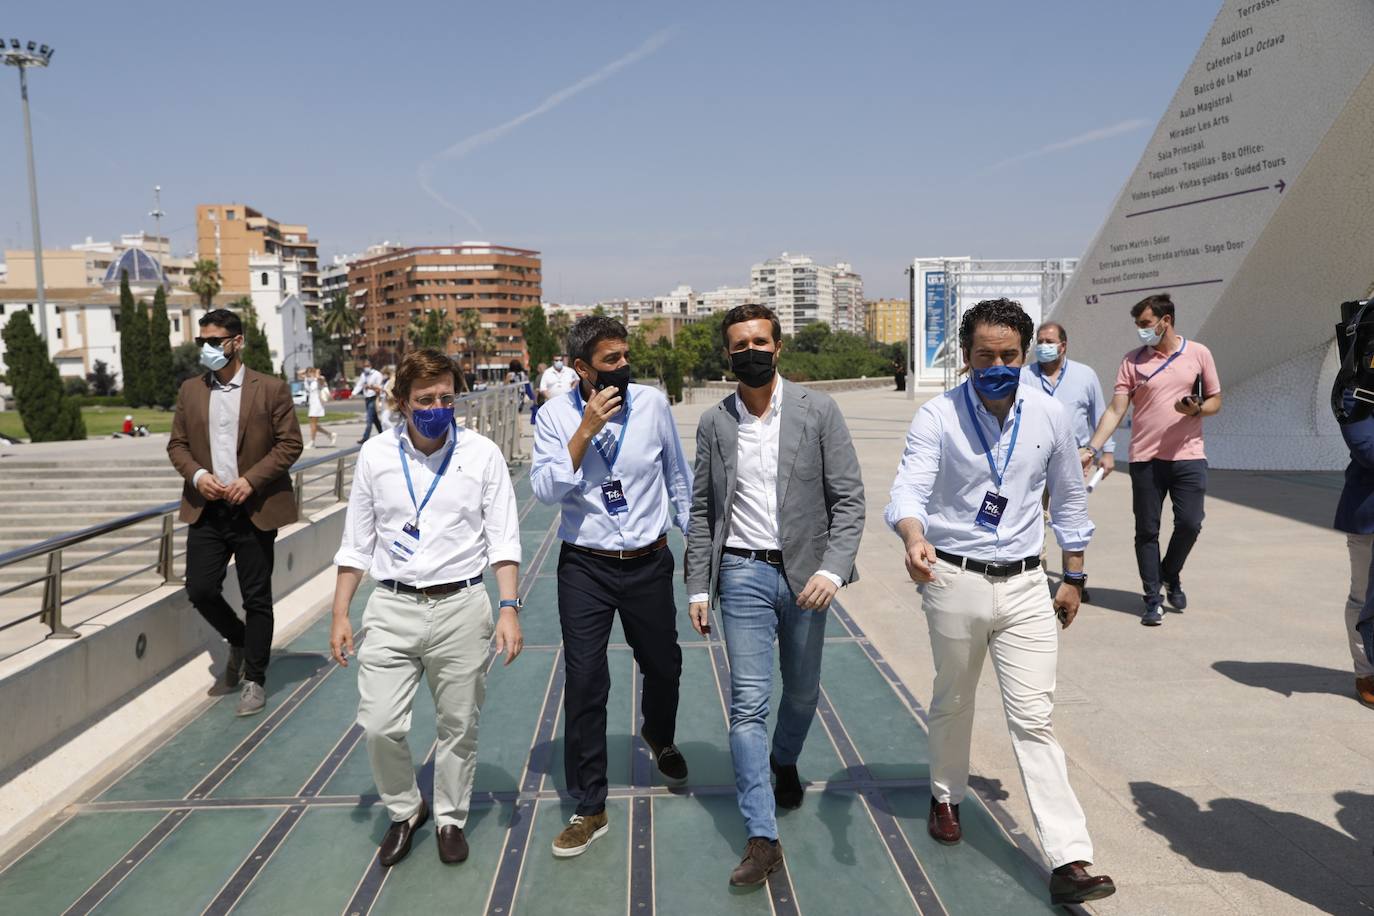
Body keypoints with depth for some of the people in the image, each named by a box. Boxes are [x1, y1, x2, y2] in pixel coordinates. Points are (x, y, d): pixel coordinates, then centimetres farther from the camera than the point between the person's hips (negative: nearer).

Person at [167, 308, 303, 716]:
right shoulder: (190, 390, 9)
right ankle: (239, 642, 30)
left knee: (256, 597, 3)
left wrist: (251, 479, -17)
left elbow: (290, 443, -6)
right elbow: (177, 444, 11)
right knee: (199, 590, 1)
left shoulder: (271, 389, -4)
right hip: (207, 509, 4)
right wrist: (197, 475, -9)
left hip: (254, 509, -4)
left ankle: (254, 679, 17)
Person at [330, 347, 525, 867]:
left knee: (459, 727, 8)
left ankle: (450, 819, 32)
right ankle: (404, 810, 25)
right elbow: (356, 543, 8)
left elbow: (503, 539, -2)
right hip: (392, 609, 1)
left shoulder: (482, 454, -3)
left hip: (460, 607, -1)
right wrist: (340, 615, 7)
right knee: (379, 726, -3)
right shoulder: (376, 455, 2)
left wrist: (509, 609, -11)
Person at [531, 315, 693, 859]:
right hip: (586, 568, -1)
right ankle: (589, 809, 14)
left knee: (664, 665, 17)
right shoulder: (555, 417, -7)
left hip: (649, 563, 2)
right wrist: (585, 431, -24)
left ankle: (659, 737, 52)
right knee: (584, 685, -1)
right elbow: (545, 491, -17)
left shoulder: (652, 404, -4)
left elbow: (679, 480, 7)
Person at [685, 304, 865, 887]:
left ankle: (785, 762, 49)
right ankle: (762, 838, 3)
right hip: (744, 574, 0)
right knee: (748, 703, -4)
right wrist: (698, 587, 3)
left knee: (802, 691, 17)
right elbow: (702, 511, 7)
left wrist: (832, 568, -18)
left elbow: (848, 498, -5)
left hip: (804, 572, 0)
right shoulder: (714, 423, 2)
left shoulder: (817, 411, -3)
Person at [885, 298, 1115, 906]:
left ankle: (1069, 861, 2)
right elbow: (909, 489, -25)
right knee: (953, 703, 18)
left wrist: (1073, 577, 13)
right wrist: (914, 540, -47)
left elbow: (1069, 498, 11)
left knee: (1034, 720, -1)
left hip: (1025, 585, 1)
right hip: (955, 582, -1)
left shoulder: (1050, 416, -2)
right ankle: (946, 797, 43)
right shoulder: (938, 417, -11)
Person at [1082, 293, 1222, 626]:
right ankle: (1152, 599, 13)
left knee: (1189, 523, -6)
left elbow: (1215, 400, 11)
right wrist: (1093, 448, -13)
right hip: (1145, 458, 0)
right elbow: (1116, 410, -1)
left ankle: (1170, 575, 24)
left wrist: (1196, 408, -12)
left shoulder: (1198, 353, 5)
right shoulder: (1133, 361, 4)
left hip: (1188, 455, 0)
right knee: (1147, 531, 3)